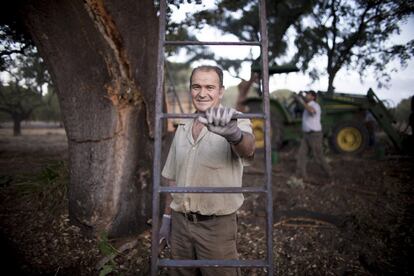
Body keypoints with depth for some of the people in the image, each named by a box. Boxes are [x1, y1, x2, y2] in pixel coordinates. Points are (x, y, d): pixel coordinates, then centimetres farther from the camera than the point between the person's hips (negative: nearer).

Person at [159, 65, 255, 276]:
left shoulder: (235, 122, -10)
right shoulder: (182, 127, 6)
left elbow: (247, 149, -34)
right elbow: (173, 178, 12)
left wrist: (233, 134, -55)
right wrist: (167, 217, 11)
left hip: (216, 225, -4)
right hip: (180, 222, 5)